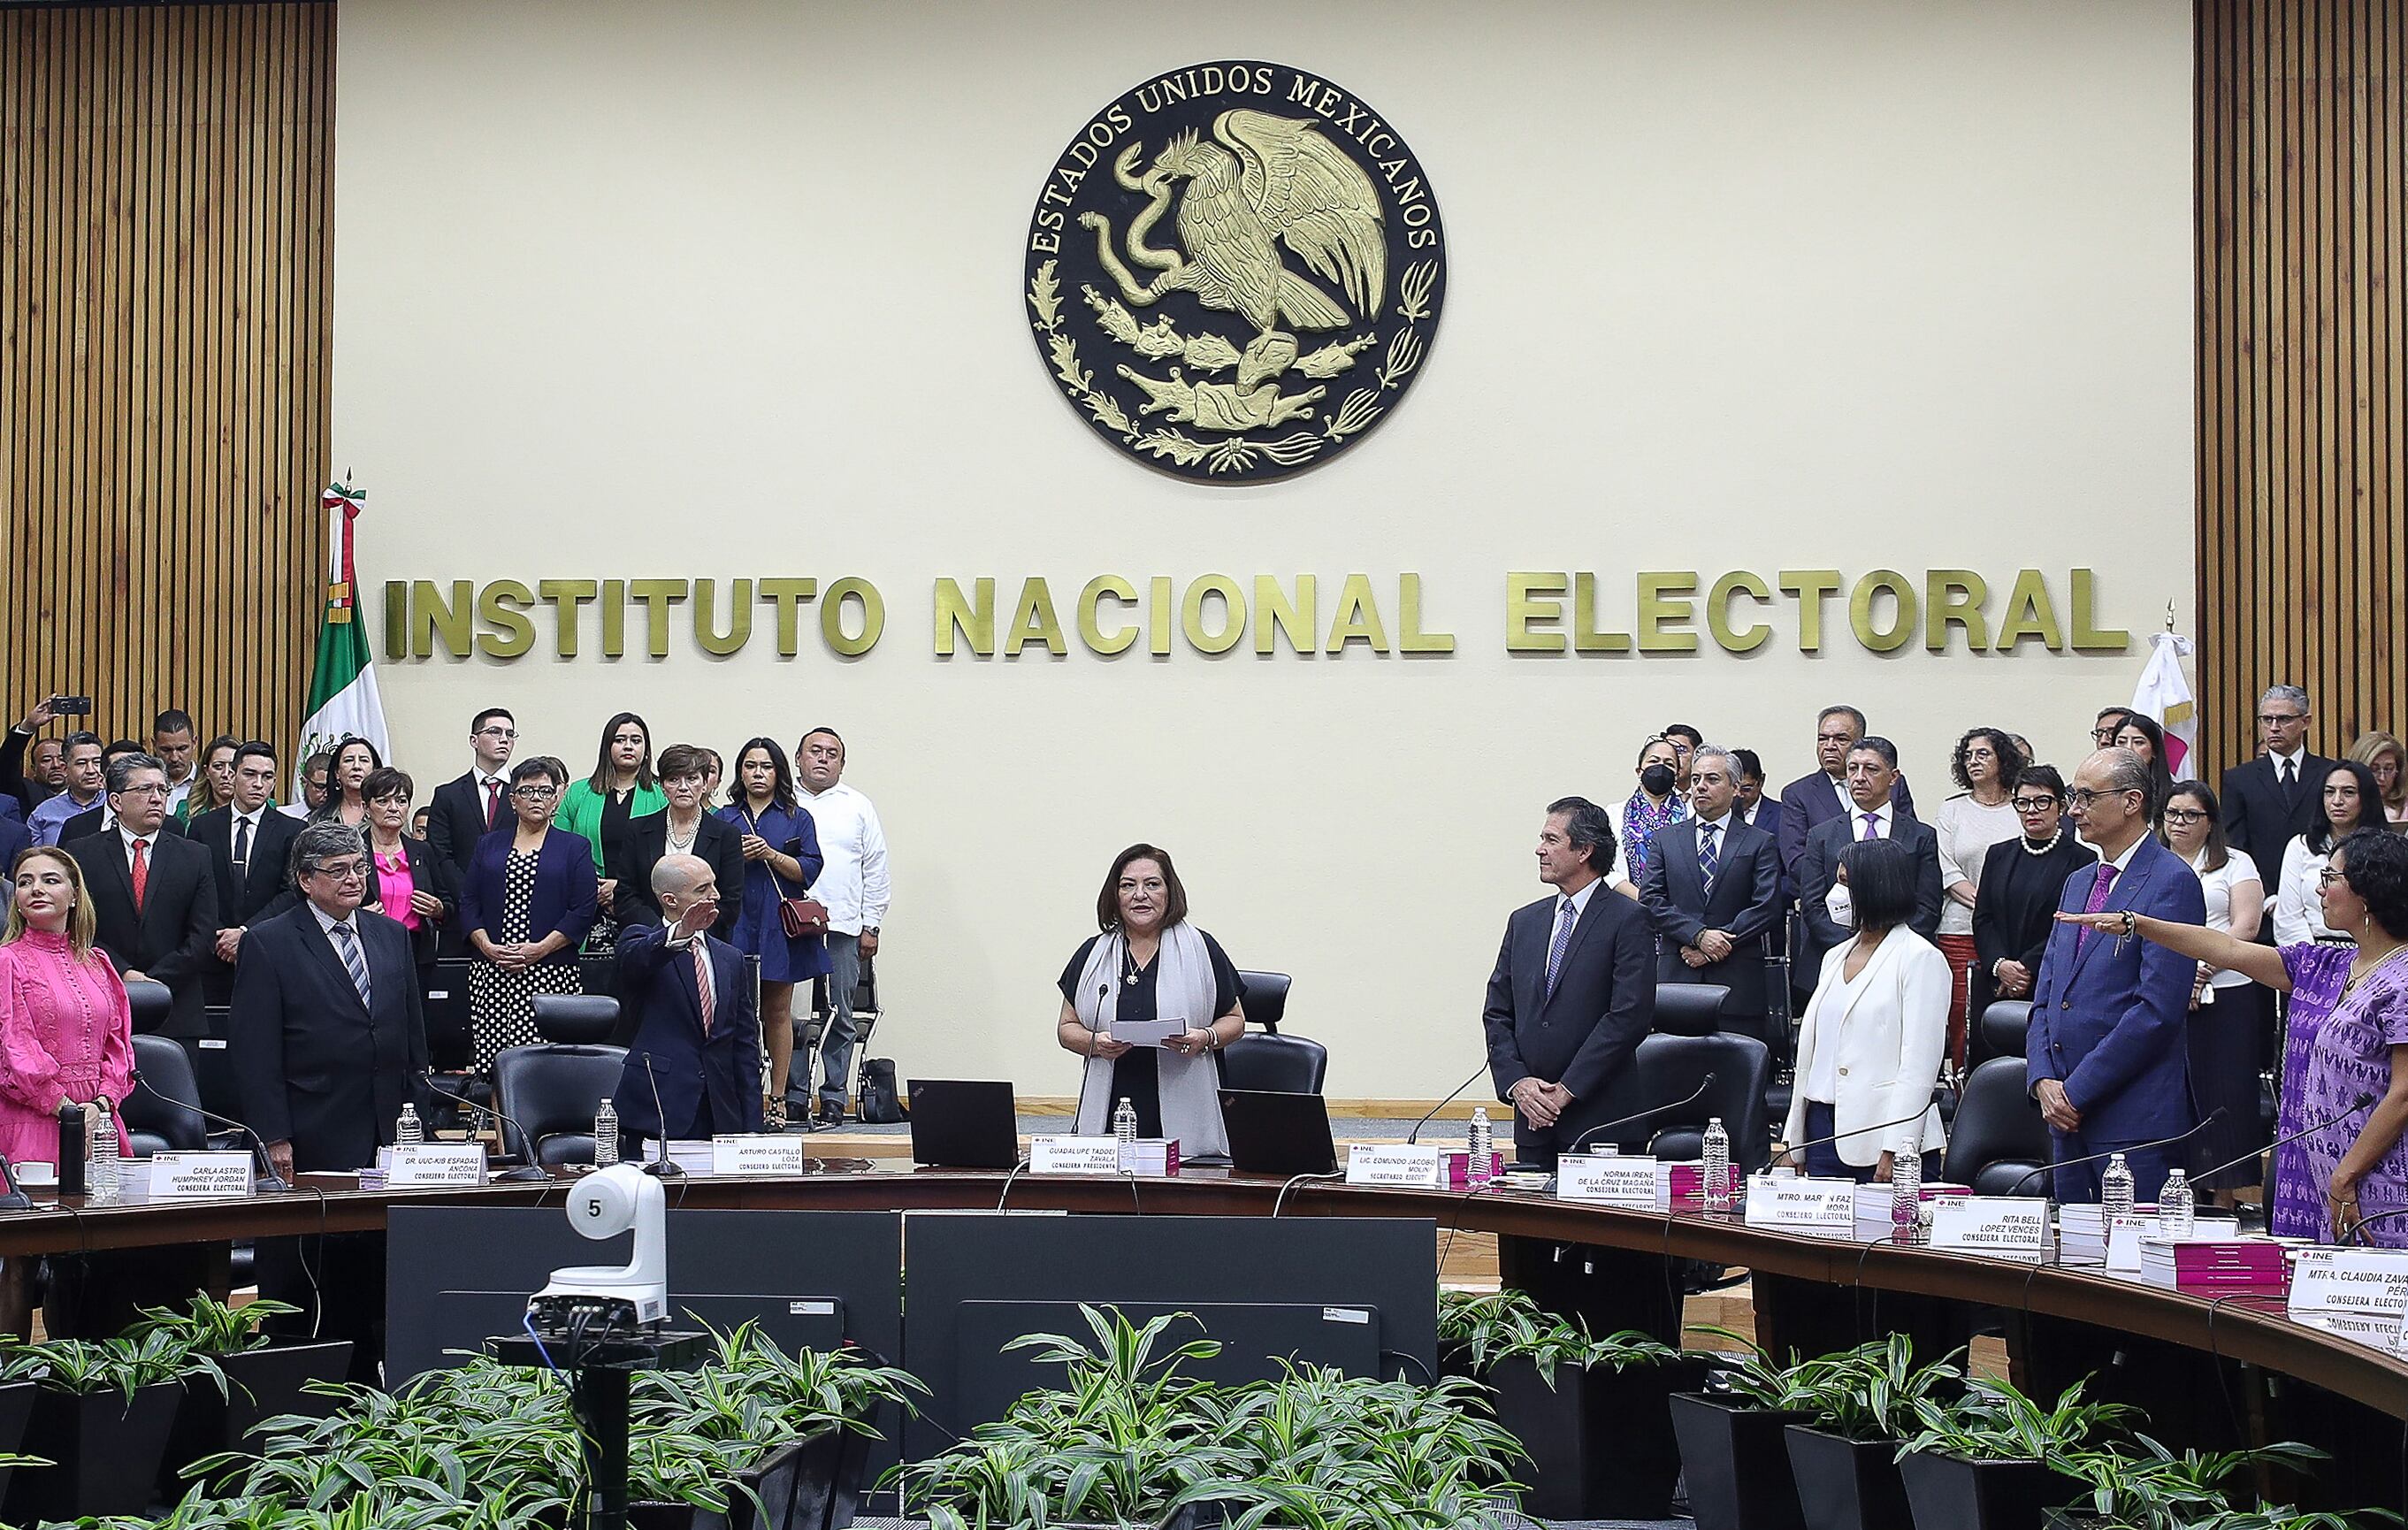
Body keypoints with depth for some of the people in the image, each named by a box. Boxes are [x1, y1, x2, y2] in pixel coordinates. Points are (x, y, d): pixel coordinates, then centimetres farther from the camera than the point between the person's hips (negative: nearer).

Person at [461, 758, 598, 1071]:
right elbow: (468, 902, 11)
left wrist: (540, 949, -10)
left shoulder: (575, 847, 8)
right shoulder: (488, 845, 17)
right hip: (490, 974, 3)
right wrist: (487, 946, -6)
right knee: (492, 1066, -5)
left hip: (551, 974, -3)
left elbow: (583, 910, 0)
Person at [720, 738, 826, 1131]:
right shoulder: (723, 819, 12)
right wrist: (737, 857, -8)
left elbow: (810, 870, -1)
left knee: (777, 1013, 3)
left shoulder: (797, 819, 9)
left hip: (779, 927, 0)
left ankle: (777, 1100, 7)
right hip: (734, 925, 0)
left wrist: (771, 854, -13)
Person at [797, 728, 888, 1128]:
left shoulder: (858, 807, 12)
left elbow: (876, 870, 10)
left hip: (841, 929, 1)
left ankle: (833, 1098, 8)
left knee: (838, 1018, 2)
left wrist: (871, 927, 5)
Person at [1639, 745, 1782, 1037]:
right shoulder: (1666, 838, 13)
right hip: (1677, 977, 1)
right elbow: (1649, 901, 3)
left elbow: (1767, 908, -1)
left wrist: (1721, 942, -10)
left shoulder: (1760, 844, 8)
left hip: (1738, 983, -1)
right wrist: (1698, 935, -10)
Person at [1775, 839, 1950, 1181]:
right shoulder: (1835, 957, 19)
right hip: (1824, 1129, 7)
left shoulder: (1922, 958, -4)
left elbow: (1919, 1064, -11)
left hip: (1880, 1136, -7)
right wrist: (1792, 1140, 15)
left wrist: (1895, 1149, -18)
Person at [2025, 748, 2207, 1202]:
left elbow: (2158, 1009, -17)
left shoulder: (2172, 882, -9)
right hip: (2067, 1113, 8)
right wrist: (2043, 1079, 1)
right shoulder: (2078, 883, 19)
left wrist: (2077, 1090, -14)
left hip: (2136, 1116, -8)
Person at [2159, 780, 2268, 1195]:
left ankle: (2231, 1190, -2)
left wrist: (2200, 971, -13)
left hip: (2225, 996, -2)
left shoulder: (2235, 864, 9)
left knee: (2226, 1096, -5)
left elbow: (2246, 927, -1)